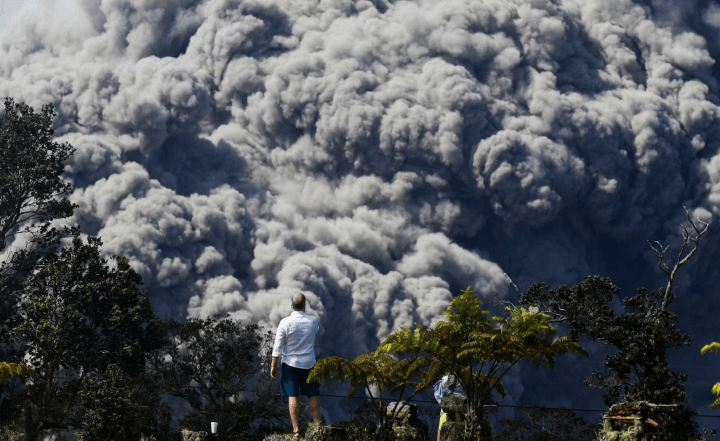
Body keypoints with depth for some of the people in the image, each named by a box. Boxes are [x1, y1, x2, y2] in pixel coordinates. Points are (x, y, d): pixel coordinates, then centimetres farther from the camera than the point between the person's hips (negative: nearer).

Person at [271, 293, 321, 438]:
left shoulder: (285, 322, -11)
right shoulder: (312, 320, -5)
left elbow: (278, 346, -9)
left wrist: (273, 365, 1)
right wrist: (305, 314, 32)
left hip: (290, 363, -2)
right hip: (309, 363, 2)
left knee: (293, 397, 0)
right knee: (313, 395, 13)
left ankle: (296, 430, -3)